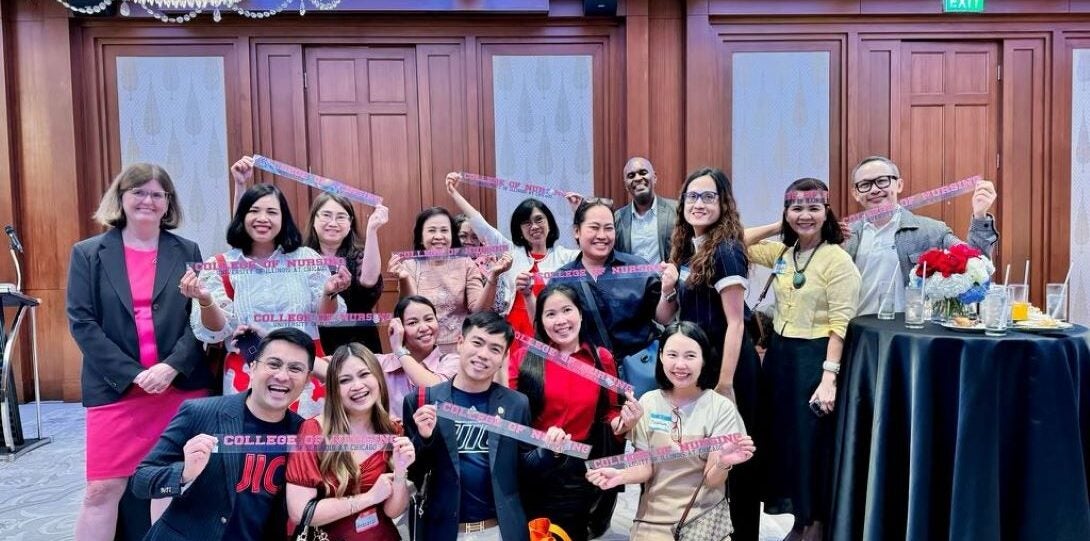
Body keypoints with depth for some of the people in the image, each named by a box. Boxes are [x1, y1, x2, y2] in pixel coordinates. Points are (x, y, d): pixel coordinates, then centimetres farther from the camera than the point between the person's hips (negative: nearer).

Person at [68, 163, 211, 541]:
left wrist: (172, 366, -13)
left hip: (181, 386, 1)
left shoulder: (187, 252, 7)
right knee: (102, 488, 1)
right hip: (115, 389, -1)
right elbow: (81, 322, -3)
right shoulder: (88, 253, 4)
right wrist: (132, 374, -12)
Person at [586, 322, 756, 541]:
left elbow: (712, 480, -10)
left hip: (704, 518, -2)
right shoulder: (648, 402, -3)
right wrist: (621, 475, -20)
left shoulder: (721, 408, -10)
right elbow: (645, 468, -1)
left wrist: (722, 464, -30)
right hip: (653, 518, 2)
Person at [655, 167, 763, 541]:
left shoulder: (725, 251, -14)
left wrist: (725, 383, -20)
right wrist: (667, 291, -8)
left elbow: (735, 323, -18)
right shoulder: (685, 251, 9)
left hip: (728, 363, -8)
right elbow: (665, 320, 12)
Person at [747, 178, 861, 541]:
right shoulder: (782, 253, 6)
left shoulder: (837, 259, -13)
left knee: (812, 441, 3)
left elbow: (840, 323, -17)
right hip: (779, 354, 7)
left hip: (814, 358, -7)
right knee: (781, 436, 14)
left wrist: (829, 377, -21)